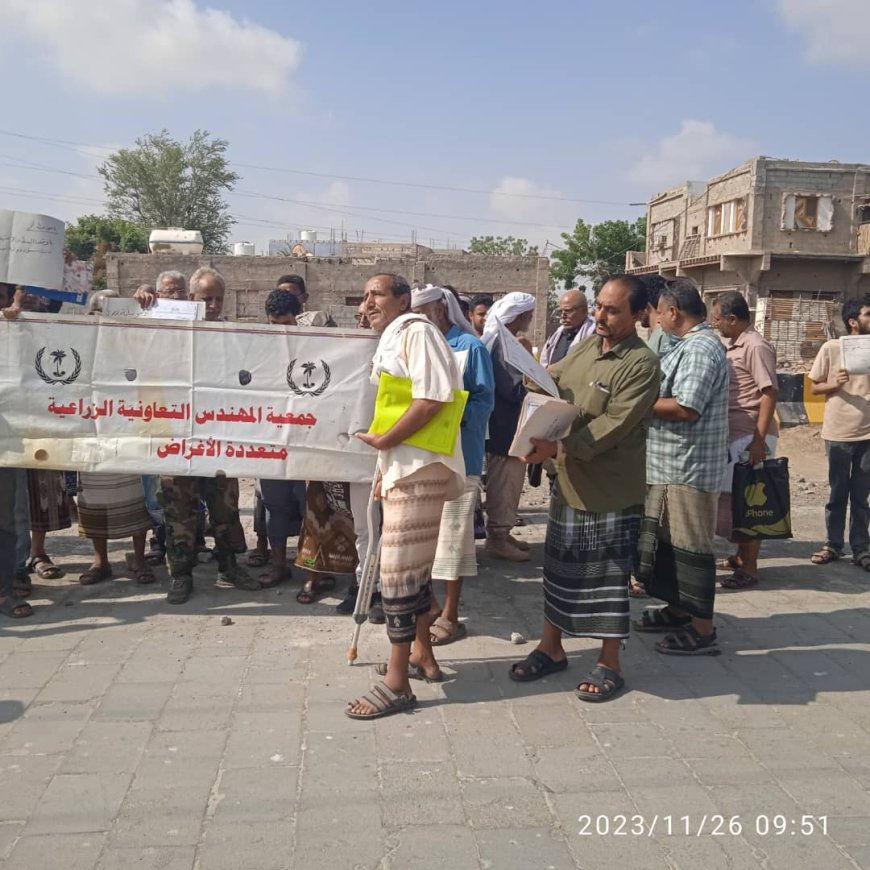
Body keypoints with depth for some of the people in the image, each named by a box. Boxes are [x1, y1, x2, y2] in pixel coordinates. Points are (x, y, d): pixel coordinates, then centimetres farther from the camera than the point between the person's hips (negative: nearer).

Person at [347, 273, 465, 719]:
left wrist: (382, 440, -18)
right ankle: (421, 653, 32)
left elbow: (432, 398, -23)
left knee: (399, 572, -8)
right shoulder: (390, 341, 21)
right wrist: (383, 471, 23)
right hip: (401, 467, 10)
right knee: (414, 566, 18)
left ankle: (396, 683, -1)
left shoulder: (417, 331, -10)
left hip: (420, 468, -10)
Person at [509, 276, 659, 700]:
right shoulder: (585, 347, 8)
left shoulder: (641, 363, -15)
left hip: (611, 489, -7)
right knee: (559, 566, 16)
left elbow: (614, 424, -24)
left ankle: (609, 662, 21)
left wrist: (560, 447, -30)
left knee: (608, 575, 5)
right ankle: (551, 647, 32)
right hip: (569, 482, 7)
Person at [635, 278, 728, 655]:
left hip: (690, 466, -10)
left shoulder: (701, 347, -17)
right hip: (672, 464, 10)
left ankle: (702, 629, 7)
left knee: (691, 546, -2)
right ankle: (678, 609, 31)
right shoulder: (690, 345, 16)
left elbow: (686, 409, -25)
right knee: (668, 540, 18)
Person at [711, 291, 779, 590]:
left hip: (751, 437, -9)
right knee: (733, 497, 14)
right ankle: (741, 556, 27)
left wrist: (758, 440, -23)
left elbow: (770, 393, -19)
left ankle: (749, 569, 6)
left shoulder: (756, 346, -13)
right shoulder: (731, 346, 14)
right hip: (734, 434, 9)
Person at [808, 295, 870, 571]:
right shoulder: (831, 348, -4)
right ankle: (833, 545, 20)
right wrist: (835, 384, -17)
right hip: (839, 433, -1)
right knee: (838, 494, 10)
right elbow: (814, 388, 1)